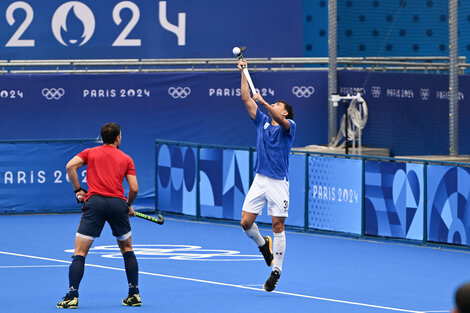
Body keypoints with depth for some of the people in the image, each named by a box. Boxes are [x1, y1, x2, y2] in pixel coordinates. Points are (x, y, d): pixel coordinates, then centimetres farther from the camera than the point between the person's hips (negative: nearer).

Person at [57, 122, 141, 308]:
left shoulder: (90, 153, 17)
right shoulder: (126, 159, 17)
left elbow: (70, 166, 0)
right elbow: (134, 188, 7)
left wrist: (78, 190, 8)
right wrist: (129, 206, 25)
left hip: (94, 202, -1)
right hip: (118, 202, 1)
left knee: (80, 252, 0)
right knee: (127, 248, 21)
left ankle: (72, 297, -12)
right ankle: (134, 295, 17)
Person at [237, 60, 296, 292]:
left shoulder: (289, 126, 0)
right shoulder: (263, 122, 14)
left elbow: (280, 121, -24)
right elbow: (246, 98, 12)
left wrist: (263, 102, -35)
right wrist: (244, 72, 8)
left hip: (279, 182, -5)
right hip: (260, 179, 5)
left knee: (278, 225, -3)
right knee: (246, 222, -3)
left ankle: (276, 269, 4)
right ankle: (263, 244, 27)